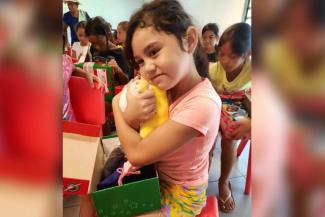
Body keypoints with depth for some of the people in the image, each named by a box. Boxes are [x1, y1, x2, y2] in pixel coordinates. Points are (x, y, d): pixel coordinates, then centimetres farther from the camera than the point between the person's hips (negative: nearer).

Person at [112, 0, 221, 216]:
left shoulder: (202, 103, -34)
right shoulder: (169, 83, -11)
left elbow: (138, 153, -26)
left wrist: (117, 104, -13)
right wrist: (131, 117, -29)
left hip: (178, 196, -5)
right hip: (156, 176, 6)